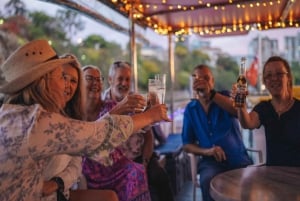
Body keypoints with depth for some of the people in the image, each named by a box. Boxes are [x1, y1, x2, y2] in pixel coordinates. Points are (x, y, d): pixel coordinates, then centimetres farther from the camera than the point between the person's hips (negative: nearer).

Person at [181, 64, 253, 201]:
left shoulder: (225, 96, 3)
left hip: (238, 159, 0)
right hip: (212, 161, 0)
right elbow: (187, 145, 8)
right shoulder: (190, 109, 7)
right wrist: (206, 151, -13)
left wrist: (211, 94, -35)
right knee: (207, 180, -31)